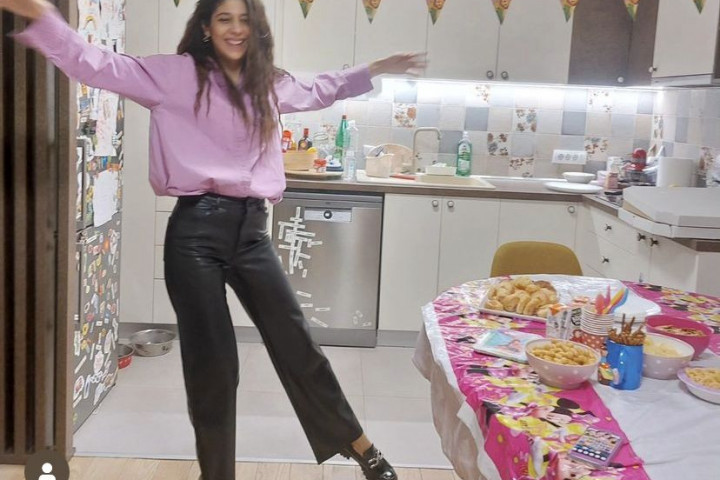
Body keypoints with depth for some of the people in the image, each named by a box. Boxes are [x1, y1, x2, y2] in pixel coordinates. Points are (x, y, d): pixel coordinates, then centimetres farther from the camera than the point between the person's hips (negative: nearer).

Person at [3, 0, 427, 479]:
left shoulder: (270, 84, 15)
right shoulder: (177, 74, 0)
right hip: (197, 230, -4)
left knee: (298, 345, 11)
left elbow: (320, 90, 34)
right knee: (211, 363, 4)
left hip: (252, 228, 4)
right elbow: (99, 66, -7)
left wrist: (375, 69, 36)